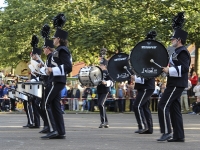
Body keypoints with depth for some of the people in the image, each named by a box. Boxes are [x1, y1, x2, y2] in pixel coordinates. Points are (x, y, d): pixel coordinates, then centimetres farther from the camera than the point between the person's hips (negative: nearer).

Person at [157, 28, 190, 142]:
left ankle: (166, 132, -11)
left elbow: (185, 68, -23)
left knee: (163, 106, -12)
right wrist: (167, 68, 17)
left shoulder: (182, 52, -12)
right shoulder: (177, 52, 19)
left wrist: (169, 70, -25)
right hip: (174, 84, 10)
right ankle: (179, 136, 10)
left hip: (177, 84, -10)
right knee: (174, 109, 9)